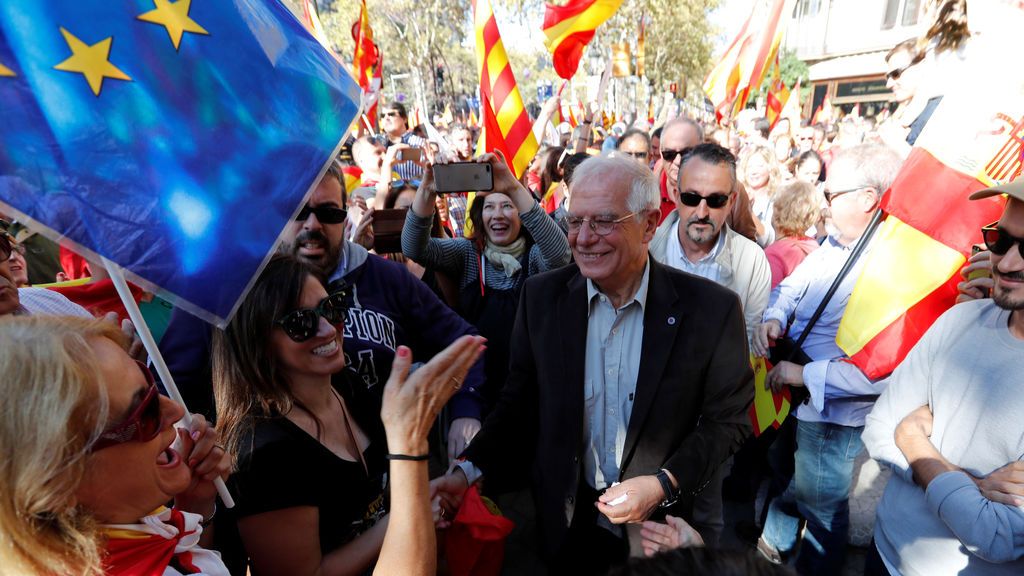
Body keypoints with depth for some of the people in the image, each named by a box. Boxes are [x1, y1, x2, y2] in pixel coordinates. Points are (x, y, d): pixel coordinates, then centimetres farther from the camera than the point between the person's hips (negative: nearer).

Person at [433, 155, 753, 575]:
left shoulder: (712, 308, -15)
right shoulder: (542, 297, -9)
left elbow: (729, 422, -7)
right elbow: (520, 403, -3)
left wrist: (664, 485, -18)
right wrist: (469, 471, -15)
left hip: (666, 530, -1)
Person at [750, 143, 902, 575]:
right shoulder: (833, 244, 0)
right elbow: (791, 287, 13)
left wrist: (806, 374, -25)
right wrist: (774, 317, -8)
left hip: (833, 414, -8)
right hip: (793, 397, 9)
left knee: (820, 505, 17)